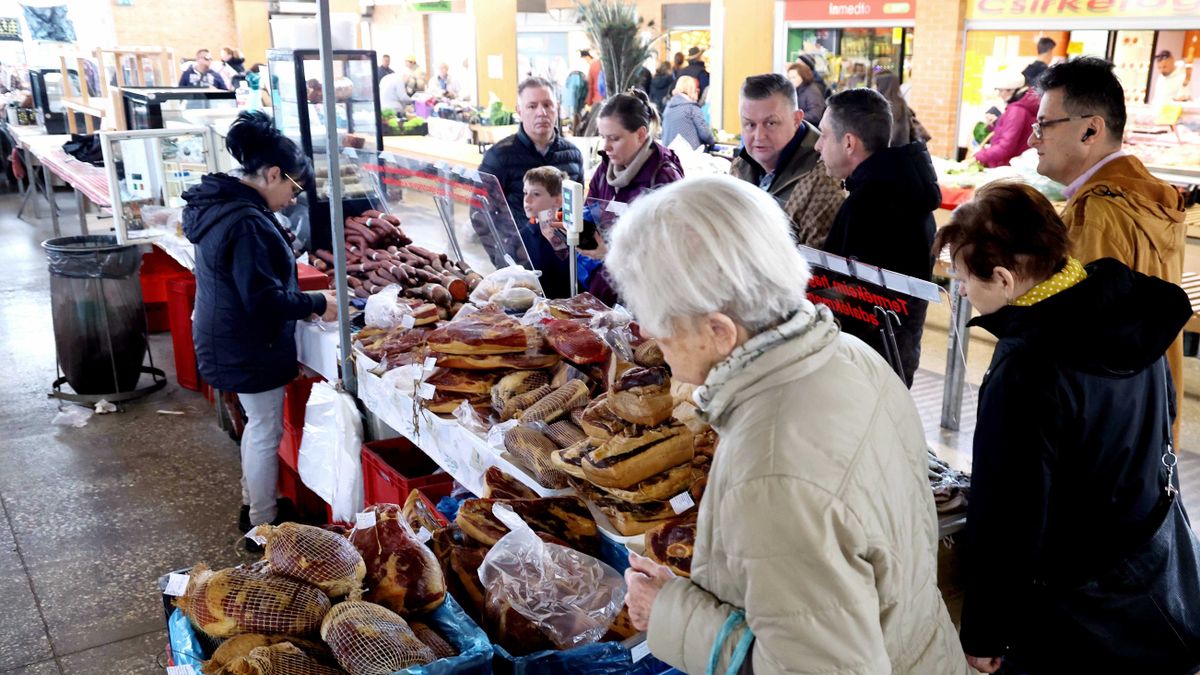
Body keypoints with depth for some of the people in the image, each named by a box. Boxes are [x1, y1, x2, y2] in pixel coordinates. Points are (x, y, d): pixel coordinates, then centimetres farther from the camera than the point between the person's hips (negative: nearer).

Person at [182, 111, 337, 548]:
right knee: (267, 432, 4)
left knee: (257, 422, 23)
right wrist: (318, 304, -16)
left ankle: (252, 504, 39)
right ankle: (264, 527, 16)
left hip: (228, 343, 10)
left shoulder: (219, 205, 6)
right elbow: (263, 299, -28)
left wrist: (306, 298, 7)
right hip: (249, 349, -10)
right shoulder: (246, 223, -27)